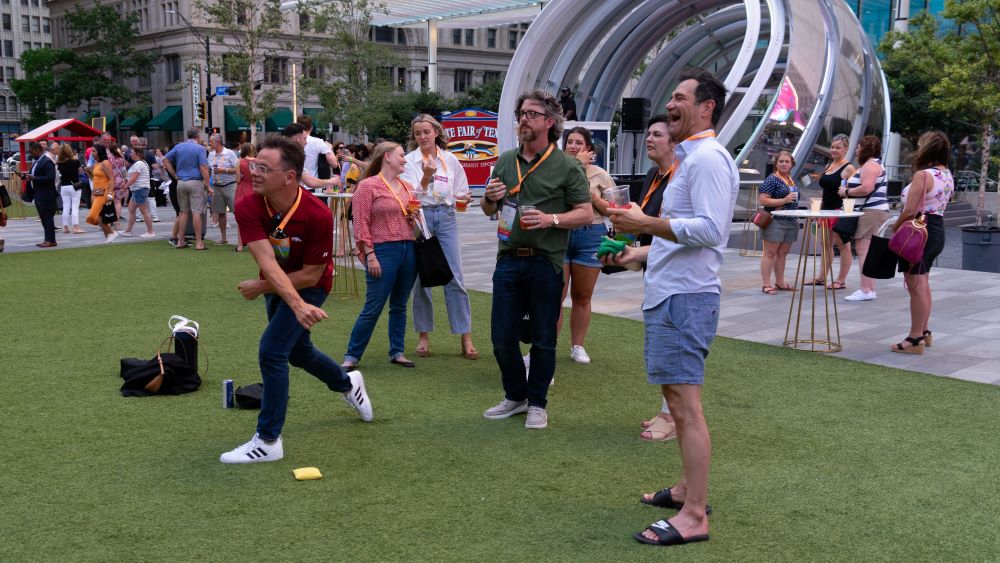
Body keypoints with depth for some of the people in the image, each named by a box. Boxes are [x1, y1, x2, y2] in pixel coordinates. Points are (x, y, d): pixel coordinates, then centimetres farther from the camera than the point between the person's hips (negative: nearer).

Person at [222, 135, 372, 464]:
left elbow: (310, 276, -24)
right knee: (297, 351, 22)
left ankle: (268, 441, -5)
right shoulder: (248, 208, -26)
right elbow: (267, 262, -37)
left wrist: (261, 287, -23)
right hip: (276, 287, 5)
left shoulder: (317, 215, -33)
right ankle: (348, 384, 52)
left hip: (309, 286, -5)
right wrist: (297, 305, -51)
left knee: (271, 350, -18)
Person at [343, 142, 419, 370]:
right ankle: (352, 355, 7)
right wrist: (370, 255, -15)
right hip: (383, 250, -6)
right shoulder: (368, 186, -5)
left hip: (409, 249, 6)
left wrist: (416, 215, 3)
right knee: (373, 307, -4)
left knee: (400, 306, 12)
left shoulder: (407, 187, 14)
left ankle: (397, 352, 22)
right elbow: (361, 224, -9)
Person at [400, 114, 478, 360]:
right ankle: (424, 335, 15)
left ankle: (466, 337, -2)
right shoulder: (409, 161, 3)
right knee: (421, 278, 4)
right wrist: (426, 176, -22)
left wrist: (464, 198, -7)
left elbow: (460, 192, 16)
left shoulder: (450, 159, 8)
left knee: (455, 278, -5)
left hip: (446, 217, 1)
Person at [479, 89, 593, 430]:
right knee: (501, 337, 8)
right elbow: (488, 210, 20)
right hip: (509, 259, 5)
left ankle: (537, 403, 20)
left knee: (543, 340, 5)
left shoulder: (567, 166, -3)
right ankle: (515, 396, 27)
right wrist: (490, 198, -3)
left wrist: (551, 219, -20)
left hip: (545, 263, -4)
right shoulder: (505, 162, 11)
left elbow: (586, 213, -4)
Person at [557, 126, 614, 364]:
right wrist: (577, 164, -12)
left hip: (590, 235, 1)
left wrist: (592, 196, -9)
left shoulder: (600, 175, 6)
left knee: (582, 297, 10)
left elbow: (611, 209, 5)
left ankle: (577, 346, 21)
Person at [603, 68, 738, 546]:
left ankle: (694, 516, -5)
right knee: (676, 397, 18)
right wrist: (640, 254, 24)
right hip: (669, 293, 11)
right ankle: (688, 489, 31)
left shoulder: (707, 158, -13)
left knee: (685, 404, -10)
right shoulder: (690, 158, 20)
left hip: (685, 297, -11)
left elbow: (710, 230, -25)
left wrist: (645, 224, -20)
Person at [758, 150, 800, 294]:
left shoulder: (791, 180, 15)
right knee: (770, 252, -5)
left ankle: (780, 282, 20)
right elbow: (762, 200, -17)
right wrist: (784, 200, -21)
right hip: (775, 221, -8)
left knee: (783, 253, 12)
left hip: (790, 222, 8)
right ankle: (766, 284, -3)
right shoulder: (772, 180, -9)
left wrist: (796, 218, 22)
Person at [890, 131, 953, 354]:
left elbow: (909, 212, -22)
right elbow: (939, 205, 13)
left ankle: (915, 339, 0)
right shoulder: (947, 176, 9)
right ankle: (924, 332, 31)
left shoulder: (923, 175, -19)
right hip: (937, 229, 10)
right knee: (923, 285, 20)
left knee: (916, 287, -4)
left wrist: (894, 227, -7)